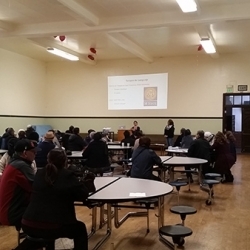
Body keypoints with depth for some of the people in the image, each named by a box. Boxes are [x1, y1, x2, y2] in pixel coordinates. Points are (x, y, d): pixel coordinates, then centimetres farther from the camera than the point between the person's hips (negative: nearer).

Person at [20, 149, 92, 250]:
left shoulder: (40, 174, 10)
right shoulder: (67, 175, -6)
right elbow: (83, 194, -2)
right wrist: (86, 184, 18)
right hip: (52, 227, -6)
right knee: (80, 229, 21)